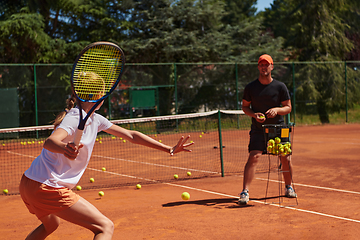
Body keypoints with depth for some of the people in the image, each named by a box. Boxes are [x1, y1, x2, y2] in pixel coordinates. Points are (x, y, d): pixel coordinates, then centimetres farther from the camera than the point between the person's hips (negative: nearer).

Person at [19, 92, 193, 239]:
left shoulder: (95, 119, 9)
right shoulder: (75, 118, -17)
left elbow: (131, 135, 11)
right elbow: (49, 142, -35)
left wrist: (168, 149, 8)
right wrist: (65, 148, -58)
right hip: (47, 188, -10)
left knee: (50, 225, 36)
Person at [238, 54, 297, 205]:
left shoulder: (280, 87, 0)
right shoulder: (250, 87, 0)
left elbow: (288, 107, 3)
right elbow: (245, 106, 8)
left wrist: (277, 110, -17)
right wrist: (254, 114, -12)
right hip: (258, 130, -1)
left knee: (285, 158, 3)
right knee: (253, 157, -16)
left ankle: (288, 187, 27)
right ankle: (245, 192, -15)